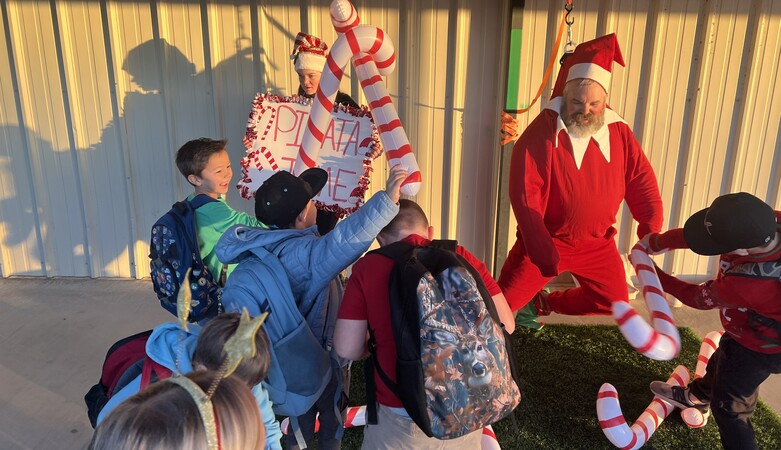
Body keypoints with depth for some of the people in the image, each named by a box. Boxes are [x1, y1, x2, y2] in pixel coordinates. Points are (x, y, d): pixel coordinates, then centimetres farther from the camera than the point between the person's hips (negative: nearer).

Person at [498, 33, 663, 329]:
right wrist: (544, 255, -29)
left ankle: (542, 304, 32)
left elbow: (642, 183, 1)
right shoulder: (542, 133, -20)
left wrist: (651, 232, -12)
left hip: (598, 244, 5)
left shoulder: (619, 133, -3)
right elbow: (526, 201, -24)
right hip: (545, 241, -5)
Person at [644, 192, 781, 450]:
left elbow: (700, 298, -23)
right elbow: (709, 230, -14)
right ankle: (695, 397, 61)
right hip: (759, 330, 8)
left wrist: (656, 277, -9)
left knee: (729, 407, 11)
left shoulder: (747, 283, -45)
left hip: (759, 349, -8)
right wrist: (655, 241, -13)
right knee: (719, 364, 33)